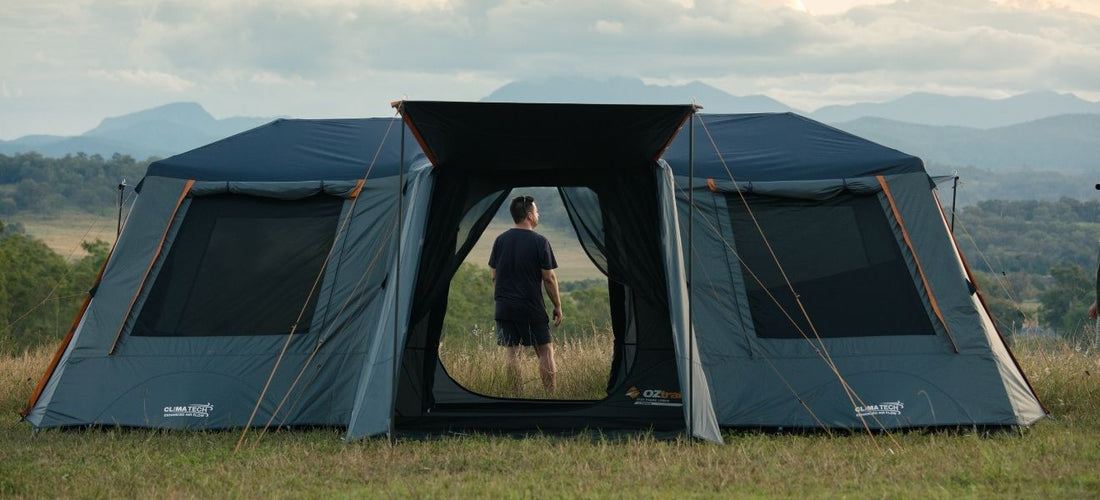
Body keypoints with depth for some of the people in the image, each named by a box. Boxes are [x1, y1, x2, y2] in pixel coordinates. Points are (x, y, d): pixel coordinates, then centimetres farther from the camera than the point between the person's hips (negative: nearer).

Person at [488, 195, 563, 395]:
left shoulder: (500, 240, 5)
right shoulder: (540, 242, -7)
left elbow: (494, 276, 8)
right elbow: (549, 278, -6)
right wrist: (557, 306, 3)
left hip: (505, 306, 4)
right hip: (532, 307, -4)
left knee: (511, 352, 3)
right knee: (545, 351, 4)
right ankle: (551, 396, 2)